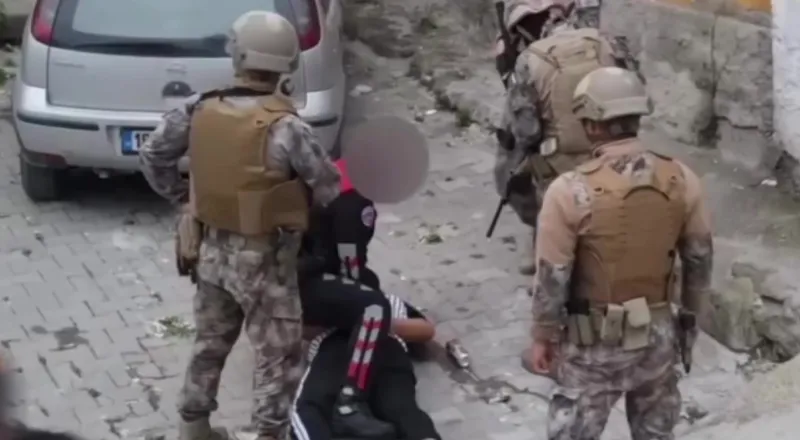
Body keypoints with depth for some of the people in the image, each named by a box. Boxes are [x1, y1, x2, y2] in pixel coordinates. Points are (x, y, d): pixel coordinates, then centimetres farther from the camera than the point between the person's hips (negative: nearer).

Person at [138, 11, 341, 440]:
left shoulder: (199, 110, -8)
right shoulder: (286, 128, -25)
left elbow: (152, 156, 5)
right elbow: (330, 191, -15)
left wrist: (184, 198, 17)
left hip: (210, 249, 6)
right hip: (264, 260, -6)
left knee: (210, 343, 24)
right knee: (278, 357, 8)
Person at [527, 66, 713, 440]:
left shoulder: (570, 191, -21)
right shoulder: (681, 179, -8)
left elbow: (552, 277, -14)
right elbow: (700, 259, 3)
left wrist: (543, 336, 0)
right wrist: (691, 315, 18)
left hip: (596, 340, -4)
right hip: (659, 332, 4)